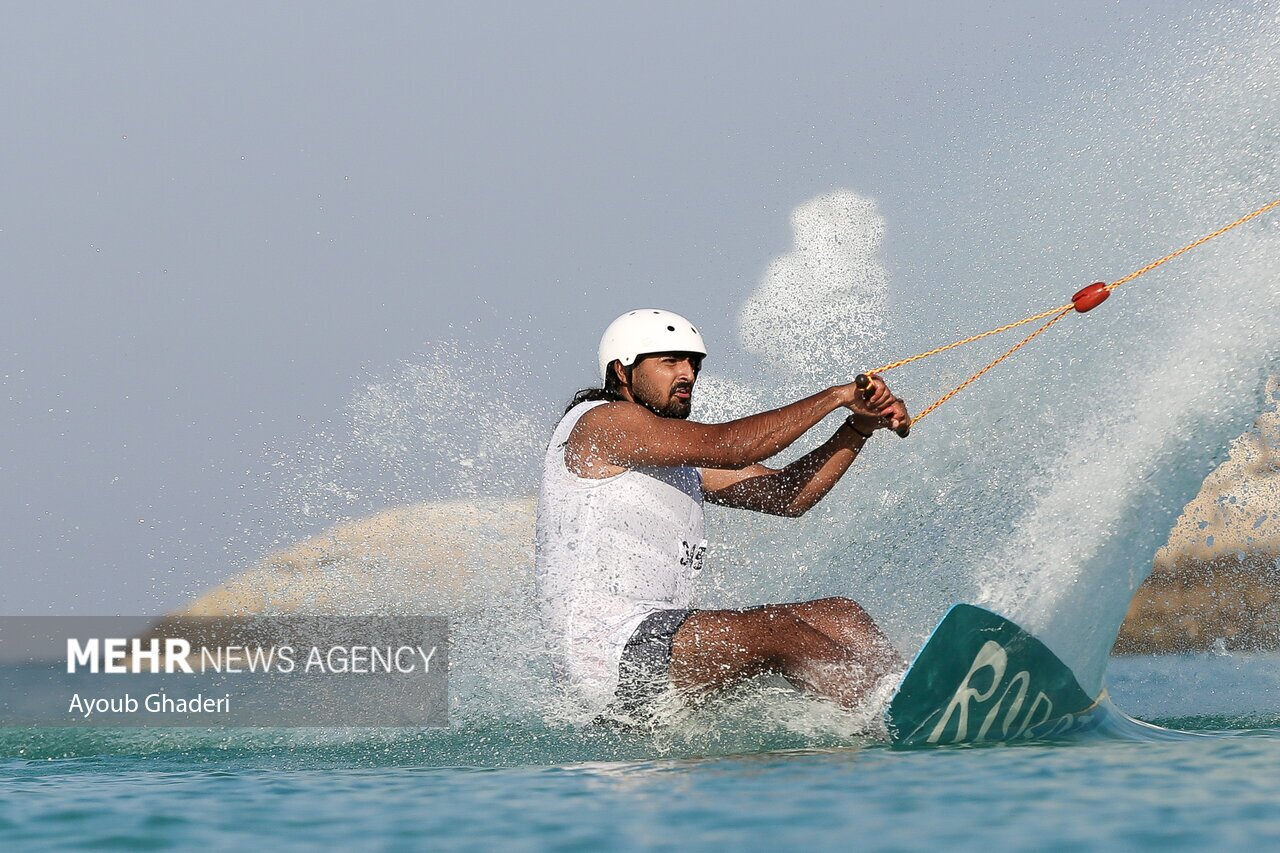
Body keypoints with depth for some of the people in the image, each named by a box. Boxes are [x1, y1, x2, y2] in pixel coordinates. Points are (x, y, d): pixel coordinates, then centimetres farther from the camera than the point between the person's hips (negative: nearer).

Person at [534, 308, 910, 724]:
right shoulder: (600, 421, -6)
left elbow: (787, 494, 17)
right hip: (606, 653, -10)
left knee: (837, 616, 0)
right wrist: (835, 396, -8)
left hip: (664, 643, 10)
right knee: (775, 630, -26)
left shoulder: (684, 456, 23)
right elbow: (728, 447, -16)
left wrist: (860, 426, 3)